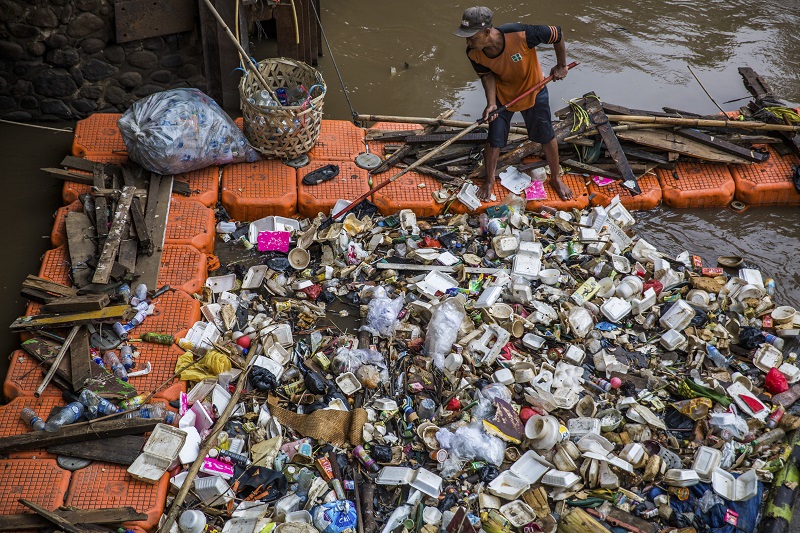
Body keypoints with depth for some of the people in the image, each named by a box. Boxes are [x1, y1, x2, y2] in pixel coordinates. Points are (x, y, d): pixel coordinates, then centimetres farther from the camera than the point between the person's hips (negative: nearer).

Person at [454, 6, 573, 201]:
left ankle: (556, 178, 35)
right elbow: (487, 75, -10)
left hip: (533, 89, -1)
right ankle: (489, 181, 31)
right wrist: (491, 103, -26)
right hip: (502, 94, 2)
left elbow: (557, 34, -25)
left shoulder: (520, 34, -41)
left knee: (547, 136, 12)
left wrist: (561, 66, -12)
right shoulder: (473, 53, -28)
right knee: (494, 139, 4)